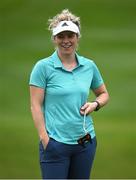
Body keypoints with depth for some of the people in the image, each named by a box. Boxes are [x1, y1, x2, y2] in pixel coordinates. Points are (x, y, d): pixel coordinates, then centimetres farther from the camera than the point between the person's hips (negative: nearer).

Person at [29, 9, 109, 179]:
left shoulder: (89, 66, 6)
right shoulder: (43, 67, -6)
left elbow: (103, 94, 20)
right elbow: (36, 105, -7)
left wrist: (95, 104, -2)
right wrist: (44, 139, -12)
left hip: (86, 141, 4)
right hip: (55, 143, -4)